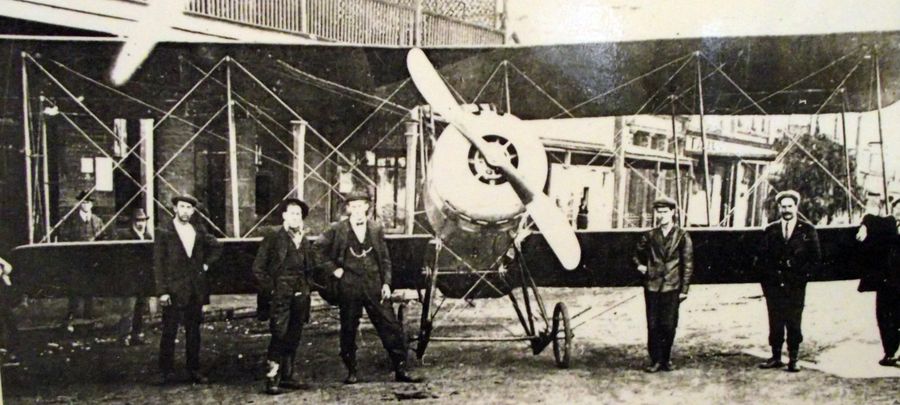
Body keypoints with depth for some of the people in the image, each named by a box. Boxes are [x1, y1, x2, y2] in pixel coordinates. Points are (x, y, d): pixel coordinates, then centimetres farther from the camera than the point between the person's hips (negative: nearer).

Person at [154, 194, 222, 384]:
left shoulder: (199, 232, 9)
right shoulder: (164, 233, -4)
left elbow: (216, 247, 26)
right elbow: (158, 264, -7)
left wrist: (206, 264, 10)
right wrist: (162, 291, -13)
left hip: (196, 290, 4)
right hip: (174, 290, -4)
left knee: (193, 332, 10)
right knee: (169, 333, 0)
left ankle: (194, 370, 17)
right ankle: (167, 371, 8)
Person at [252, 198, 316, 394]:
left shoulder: (304, 239, 15)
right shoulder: (273, 235, -2)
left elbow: (311, 266, 10)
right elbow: (258, 267, -4)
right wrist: (269, 288, -7)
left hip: (300, 295, 6)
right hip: (280, 294, -5)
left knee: (293, 338, 9)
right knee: (279, 334, -13)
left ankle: (287, 376, 19)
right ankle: (272, 377, -8)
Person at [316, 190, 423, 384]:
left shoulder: (376, 229, 9)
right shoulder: (338, 230, 1)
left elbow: (385, 259, 12)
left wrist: (386, 283, 3)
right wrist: (333, 268, 0)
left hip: (374, 286, 2)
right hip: (349, 286, -2)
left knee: (391, 327, -2)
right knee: (348, 330, 3)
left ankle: (400, 370, 5)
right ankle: (351, 372, 17)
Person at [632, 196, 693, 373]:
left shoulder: (682, 236, 1)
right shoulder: (650, 236, 9)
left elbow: (687, 264, 1)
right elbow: (638, 254, 25)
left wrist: (684, 289, -3)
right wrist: (640, 266, 5)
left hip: (672, 287, -2)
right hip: (652, 286, 2)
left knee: (668, 325, 0)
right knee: (653, 325, 2)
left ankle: (666, 359, 16)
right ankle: (655, 360, 9)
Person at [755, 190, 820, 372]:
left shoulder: (807, 230, 4)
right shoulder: (770, 230, 10)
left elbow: (815, 257, 4)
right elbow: (761, 257, 11)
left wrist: (804, 275, -5)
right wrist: (766, 277, 1)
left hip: (796, 286, -2)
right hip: (773, 285, 2)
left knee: (794, 323, -2)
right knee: (775, 323, 3)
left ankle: (793, 359, 5)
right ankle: (776, 357, 10)